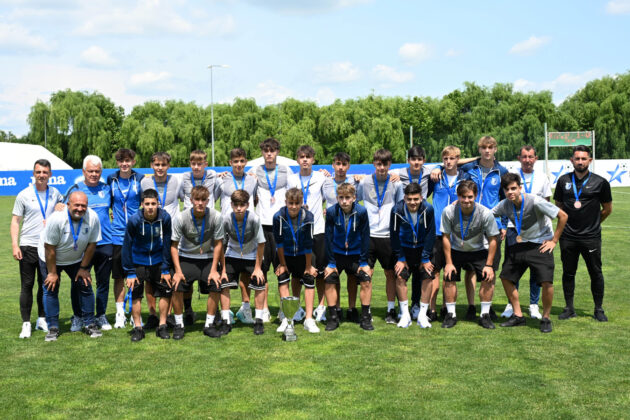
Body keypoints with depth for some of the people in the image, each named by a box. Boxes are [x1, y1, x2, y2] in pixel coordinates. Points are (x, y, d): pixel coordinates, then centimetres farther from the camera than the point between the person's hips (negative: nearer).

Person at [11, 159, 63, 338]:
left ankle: (42, 319, 22)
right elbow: (15, 221, 0)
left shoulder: (55, 194, 7)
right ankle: (26, 324, 4)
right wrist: (15, 245, -10)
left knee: (45, 285, 10)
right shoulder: (24, 195, -1)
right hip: (28, 246, -3)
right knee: (27, 285, -1)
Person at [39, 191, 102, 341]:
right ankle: (53, 327, 6)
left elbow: (91, 244, -11)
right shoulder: (56, 218, -32)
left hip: (76, 258, 3)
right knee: (51, 288, -4)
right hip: (50, 258, -2)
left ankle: (89, 323, 7)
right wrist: (52, 272, -16)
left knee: (85, 286, -4)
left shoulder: (93, 218, -24)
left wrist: (83, 268, -6)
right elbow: (49, 248, -23)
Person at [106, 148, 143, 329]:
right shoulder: (111, 179, 5)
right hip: (117, 234, 1)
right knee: (118, 276, 5)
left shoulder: (140, 179, 0)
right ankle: (120, 314, 13)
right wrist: (111, 212, 6)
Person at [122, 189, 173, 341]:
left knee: (166, 291, 0)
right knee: (136, 293, -5)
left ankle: (162, 326, 15)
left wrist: (166, 269, -5)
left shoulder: (165, 217, -16)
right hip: (138, 261, -2)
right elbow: (127, 246, -12)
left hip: (158, 261, 2)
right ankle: (137, 328, 8)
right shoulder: (134, 220, -20)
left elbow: (167, 244, -6)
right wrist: (129, 272, -12)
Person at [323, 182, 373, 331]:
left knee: (366, 280, -12)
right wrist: (330, 263, -10)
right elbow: (329, 238, -9)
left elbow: (365, 237, -9)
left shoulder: (361, 212, -18)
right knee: (329, 281, -11)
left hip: (355, 253, 0)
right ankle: (333, 317, 3)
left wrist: (364, 262, -9)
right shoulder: (331, 212, -16)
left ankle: (366, 317, 1)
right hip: (337, 253, 0)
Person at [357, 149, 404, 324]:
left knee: (391, 273, 7)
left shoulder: (396, 184, 3)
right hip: (368, 235, 0)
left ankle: (391, 310, 18)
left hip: (388, 235, 1)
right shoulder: (364, 182, 3)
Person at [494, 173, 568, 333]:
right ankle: (518, 316, 16)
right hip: (518, 245, 5)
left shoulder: (535, 201, -21)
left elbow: (563, 216, -15)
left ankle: (546, 318, 3)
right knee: (506, 277, 2)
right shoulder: (504, 205, -7)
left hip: (540, 244, -5)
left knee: (546, 282, -18)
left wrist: (554, 241, -12)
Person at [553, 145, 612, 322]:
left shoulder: (600, 182, -1)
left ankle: (598, 309, 15)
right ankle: (569, 308, 17)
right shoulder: (563, 180, 6)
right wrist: (567, 222, 12)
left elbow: (607, 209, 9)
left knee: (596, 273, 3)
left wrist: (593, 222, 12)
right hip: (567, 236, 2)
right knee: (568, 272, 7)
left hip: (591, 236, -2)